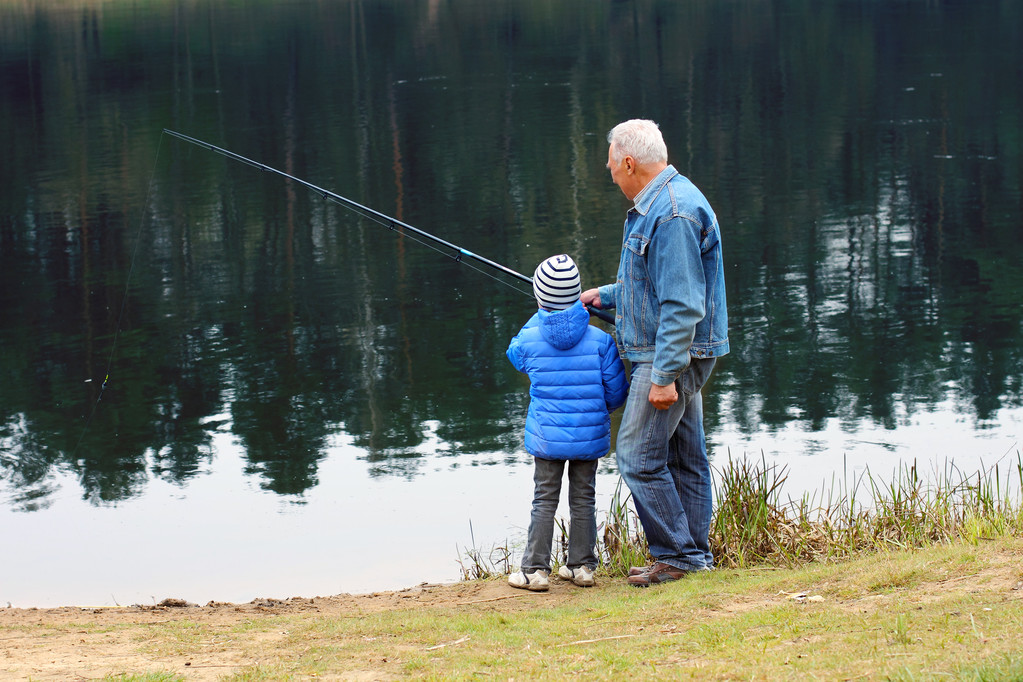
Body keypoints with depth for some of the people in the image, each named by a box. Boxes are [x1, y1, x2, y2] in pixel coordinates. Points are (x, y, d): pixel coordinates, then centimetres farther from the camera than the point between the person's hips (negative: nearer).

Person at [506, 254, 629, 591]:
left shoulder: (529, 339, -8)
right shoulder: (600, 340, -7)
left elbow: (515, 355, 18)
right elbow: (616, 392, -2)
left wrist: (542, 317, 20)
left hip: (547, 435, -1)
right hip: (590, 436, 1)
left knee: (544, 501, 5)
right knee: (583, 499, 11)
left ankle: (535, 570, 5)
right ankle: (582, 566, 17)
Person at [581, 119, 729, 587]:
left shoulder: (673, 214, -21)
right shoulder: (656, 205, 14)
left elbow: (682, 303, -25)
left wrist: (664, 375, -26)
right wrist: (605, 296, 33)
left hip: (669, 355, -11)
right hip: (679, 356, 11)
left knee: (639, 457, -8)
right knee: (683, 457, 13)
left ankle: (677, 556, -2)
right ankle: (695, 555, 19)